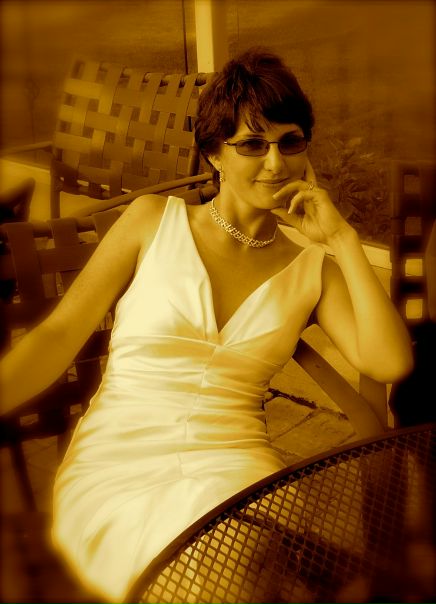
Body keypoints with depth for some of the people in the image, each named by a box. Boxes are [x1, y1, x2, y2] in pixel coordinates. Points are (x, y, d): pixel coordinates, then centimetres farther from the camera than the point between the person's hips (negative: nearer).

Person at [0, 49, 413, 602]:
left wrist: (342, 238, 0)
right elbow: (60, 333, 3)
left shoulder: (312, 268, 13)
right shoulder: (153, 220, 8)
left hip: (235, 469, 2)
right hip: (115, 464, -1)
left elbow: (391, 363, -1)